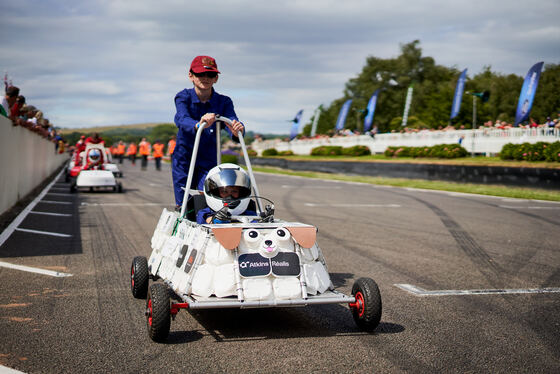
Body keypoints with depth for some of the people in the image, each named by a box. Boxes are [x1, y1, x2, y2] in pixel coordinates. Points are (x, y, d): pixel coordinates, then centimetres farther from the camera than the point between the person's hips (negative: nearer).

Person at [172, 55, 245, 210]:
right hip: (183, 159, -1)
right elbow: (182, 119, -30)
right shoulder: (183, 97, -9)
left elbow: (232, 122, -23)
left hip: (209, 161, 1)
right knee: (184, 206, 1)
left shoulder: (224, 102, -6)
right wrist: (198, 125, -52)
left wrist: (236, 131, -48)